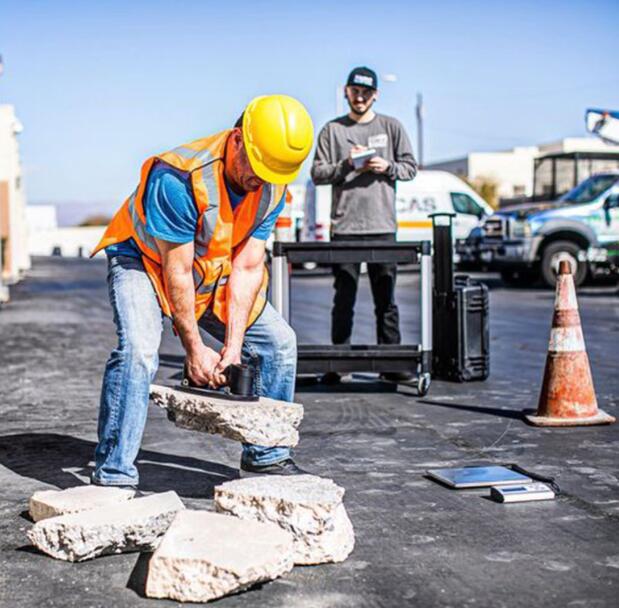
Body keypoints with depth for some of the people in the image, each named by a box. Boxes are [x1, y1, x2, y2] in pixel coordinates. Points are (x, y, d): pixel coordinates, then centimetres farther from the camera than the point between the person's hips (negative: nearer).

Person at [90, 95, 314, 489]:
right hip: (144, 261, -6)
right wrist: (195, 348, -24)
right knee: (137, 351, -30)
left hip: (214, 274, 6)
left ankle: (266, 457, 15)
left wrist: (233, 344, -20)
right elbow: (176, 271, -29)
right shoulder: (180, 178, -36)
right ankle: (113, 476, -20)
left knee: (279, 341, 1)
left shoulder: (273, 187, -16)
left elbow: (247, 267, -15)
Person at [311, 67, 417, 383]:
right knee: (343, 299, 2)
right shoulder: (332, 130, 11)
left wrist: (387, 167, -7)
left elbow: (410, 167, 12)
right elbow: (317, 173, 6)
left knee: (386, 298, 2)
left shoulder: (391, 127, 12)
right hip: (344, 227, 0)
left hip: (382, 226, 1)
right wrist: (346, 165, -9)